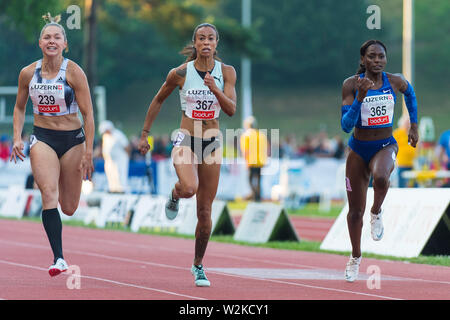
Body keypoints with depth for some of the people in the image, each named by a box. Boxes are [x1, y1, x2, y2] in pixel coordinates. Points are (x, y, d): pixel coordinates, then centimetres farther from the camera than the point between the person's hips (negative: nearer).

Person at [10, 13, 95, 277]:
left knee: (69, 208, 6)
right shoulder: (28, 73, -1)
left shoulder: (73, 72, -9)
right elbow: (20, 108, 15)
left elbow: (88, 114, -8)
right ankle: (59, 259, -23)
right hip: (42, 138, 1)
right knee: (49, 194, -22)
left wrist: (88, 153, -12)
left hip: (72, 138, -1)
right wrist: (17, 138, 0)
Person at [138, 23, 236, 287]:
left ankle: (199, 265, 21)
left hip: (212, 143, 2)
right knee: (189, 188, -32)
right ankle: (174, 196, 6)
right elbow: (158, 101, 10)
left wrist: (215, 90, -26)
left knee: (205, 211, 5)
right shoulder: (180, 73, -5)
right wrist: (145, 134, 11)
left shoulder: (226, 72, -1)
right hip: (186, 139, -2)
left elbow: (232, 109, -9)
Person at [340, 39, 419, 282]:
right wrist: (360, 97, -31)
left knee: (380, 177, -37)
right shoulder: (351, 84, -13)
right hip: (358, 149, 0)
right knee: (355, 211, 8)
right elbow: (346, 125, -20)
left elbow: (410, 94, 18)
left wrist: (414, 125, 18)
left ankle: (377, 212, -5)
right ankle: (355, 257, 31)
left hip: (386, 146, 0)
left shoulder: (396, 81, -7)